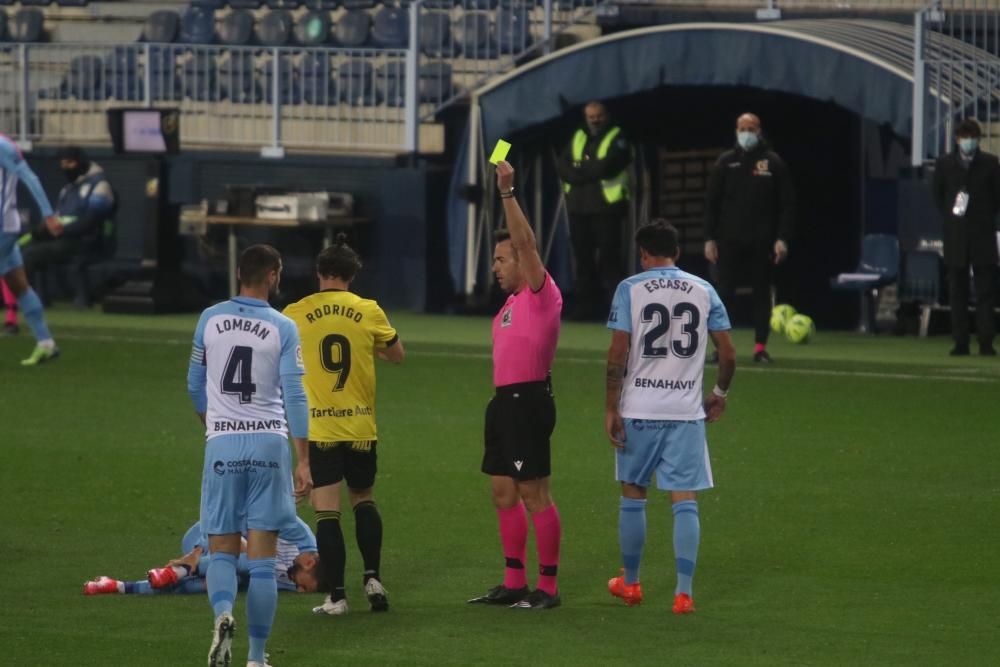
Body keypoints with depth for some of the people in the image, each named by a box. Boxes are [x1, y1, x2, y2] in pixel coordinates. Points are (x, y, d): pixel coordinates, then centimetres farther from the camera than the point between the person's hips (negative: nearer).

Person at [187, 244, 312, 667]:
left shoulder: (210, 320, 3)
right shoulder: (283, 328, -3)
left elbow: (195, 386, 14)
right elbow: (294, 397, -5)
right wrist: (303, 461, -1)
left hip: (222, 444, 1)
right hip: (270, 443, -1)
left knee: (222, 550, 7)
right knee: (262, 559, 4)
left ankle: (223, 613, -23)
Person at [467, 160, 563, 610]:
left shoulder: (541, 295, -10)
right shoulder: (513, 302, 18)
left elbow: (525, 241, -22)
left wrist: (507, 192, -26)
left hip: (527, 400, -10)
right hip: (505, 401, 10)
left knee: (534, 494, -7)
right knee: (504, 493, 11)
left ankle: (548, 586, -4)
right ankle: (514, 583, 16)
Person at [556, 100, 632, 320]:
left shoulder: (616, 139, 1)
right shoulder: (578, 138, 17)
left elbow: (606, 166, -15)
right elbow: (562, 165, 5)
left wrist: (580, 168, -5)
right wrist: (590, 173, -11)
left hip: (606, 208, -6)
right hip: (578, 207, 6)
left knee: (609, 257, -8)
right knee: (583, 256, 6)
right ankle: (586, 303, 11)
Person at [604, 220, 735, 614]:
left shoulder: (630, 289, -3)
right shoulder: (703, 291, 5)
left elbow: (617, 354, -9)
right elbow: (728, 354, 5)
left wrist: (611, 409, -5)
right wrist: (720, 393, 22)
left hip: (639, 409, -1)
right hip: (687, 411, 1)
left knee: (633, 495, 14)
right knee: (684, 500, 1)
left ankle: (630, 584, 25)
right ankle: (683, 592, -8)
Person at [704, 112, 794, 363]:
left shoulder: (773, 163, 2)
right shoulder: (725, 163, 6)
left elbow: (787, 204, 0)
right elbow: (711, 202, 7)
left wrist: (782, 238, -8)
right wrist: (710, 238, 0)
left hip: (762, 242, -1)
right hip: (730, 240, 1)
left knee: (762, 293, 2)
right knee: (724, 293, -1)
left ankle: (760, 347, 6)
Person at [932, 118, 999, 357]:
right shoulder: (944, 164, 6)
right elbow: (938, 196, 14)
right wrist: (950, 217, 3)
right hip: (955, 235, 1)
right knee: (957, 291, 1)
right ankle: (960, 343, 4)